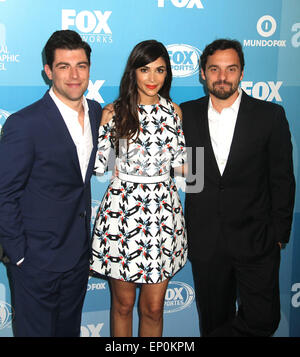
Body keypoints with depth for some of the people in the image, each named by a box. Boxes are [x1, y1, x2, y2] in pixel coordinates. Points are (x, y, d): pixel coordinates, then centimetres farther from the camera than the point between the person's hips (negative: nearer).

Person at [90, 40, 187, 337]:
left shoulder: (174, 111, 6)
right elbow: (97, 164, 1)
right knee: (122, 303, 12)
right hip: (122, 211, -1)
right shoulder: (114, 112, -1)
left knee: (153, 308, 10)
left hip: (162, 210, 2)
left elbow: (180, 163, 10)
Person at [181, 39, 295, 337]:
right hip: (205, 242, 2)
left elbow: (282, 179, -1)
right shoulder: (186, 114, 3)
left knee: (263, 320, -2)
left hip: (256, 241, -1)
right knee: (213, 320, 15)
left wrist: (279, 234, -2)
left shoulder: (270, 115, -3)